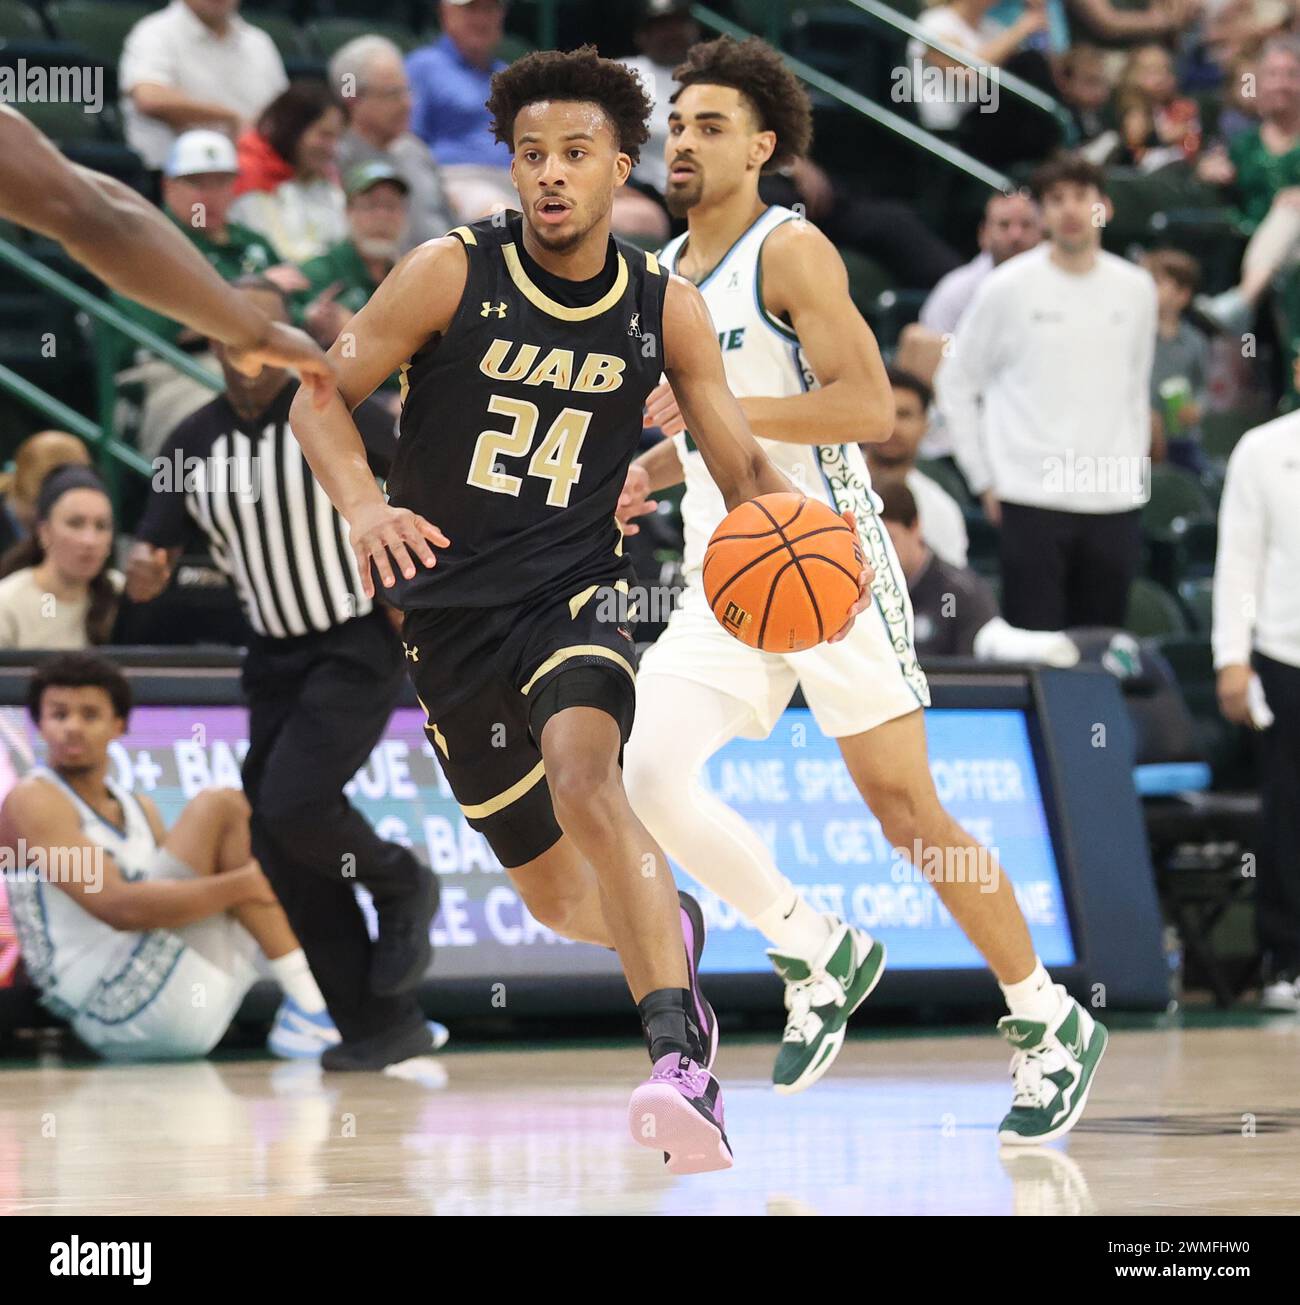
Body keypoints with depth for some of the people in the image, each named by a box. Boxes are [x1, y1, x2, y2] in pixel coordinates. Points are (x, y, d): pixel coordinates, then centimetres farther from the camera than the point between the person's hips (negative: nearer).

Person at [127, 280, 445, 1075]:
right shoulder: (194, 444, 1)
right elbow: (156, 555, 2)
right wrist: (144, 573, -21)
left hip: (358, 645, -6)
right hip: (276, 655, 6)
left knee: (292, 805, -23)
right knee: (286, 861, 1)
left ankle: (403, 886, 7)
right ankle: (386, 1031, 9)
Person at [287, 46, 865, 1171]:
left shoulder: (665, 308, -2)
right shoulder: (452, 275, -8)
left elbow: (743, 465, 5)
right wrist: (366, 507, -23)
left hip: (575, 593, -1)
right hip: (449, 609, 1)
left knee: (582, 768, -34)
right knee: (556, 894, 11)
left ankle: (682, 1061, -43)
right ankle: (671, 930, 49)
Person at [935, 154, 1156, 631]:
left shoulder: (1136, 288, 9)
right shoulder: (1007, 288, -2)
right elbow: (955, 384, 4)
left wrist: (1136, 474, 14)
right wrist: (985, 480, 0)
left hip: (1115, 503, 4)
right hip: (1032, 500, -4)